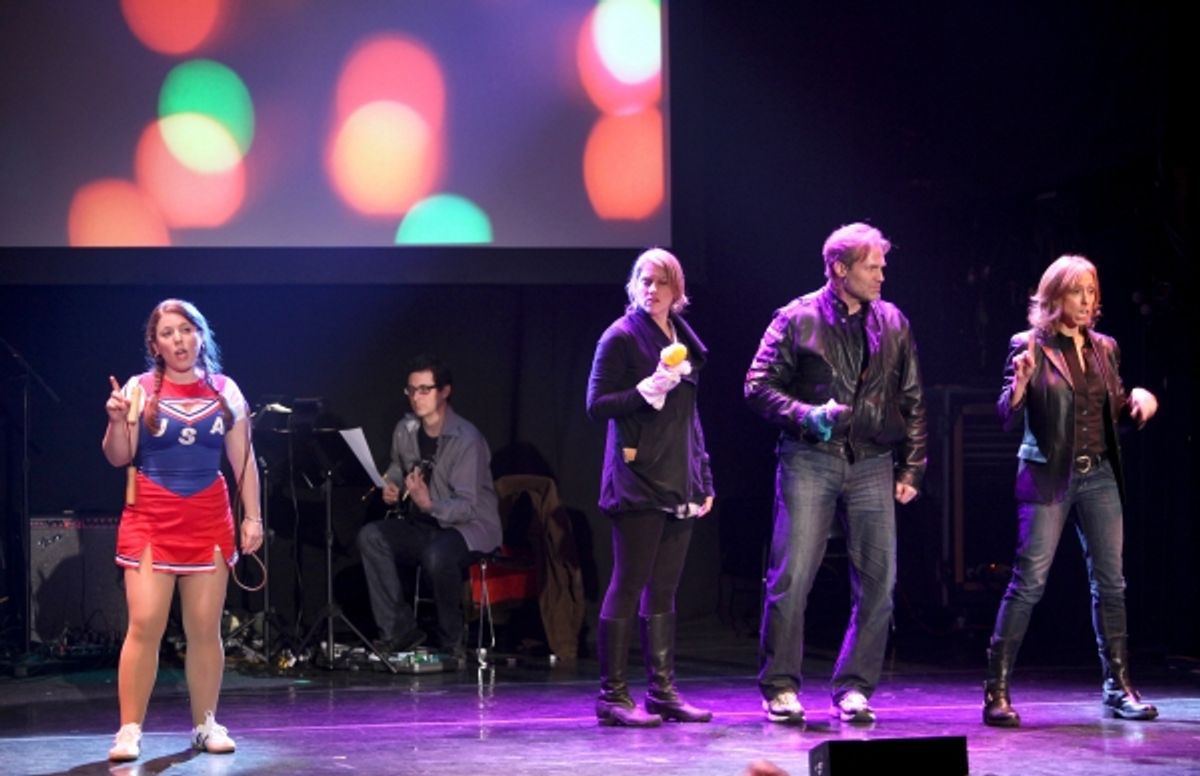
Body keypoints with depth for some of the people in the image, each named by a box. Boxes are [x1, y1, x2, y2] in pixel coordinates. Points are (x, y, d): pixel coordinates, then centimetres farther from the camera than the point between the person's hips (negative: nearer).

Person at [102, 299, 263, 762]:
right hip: (150, 519, -2)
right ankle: (129, 730, -6)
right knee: (145, 625, -10)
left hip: (208, 519, 2)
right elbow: (119, 457, -1)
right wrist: (117, 421, -20)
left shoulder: (224, 391, 7)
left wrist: (252, 517, 2)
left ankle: (206, 724, 16)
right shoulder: (140, 389, 1)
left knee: (205, 628, 4)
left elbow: (244, 460, 9)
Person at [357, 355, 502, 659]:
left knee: (436, 554, -38)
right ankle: (400, 632, -12)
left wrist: (430, 504, -42)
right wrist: (391, 487, 1)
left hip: (470, 526, -7)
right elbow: (397, 469, 25)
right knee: (371, 537, -16)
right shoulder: (405, 430, 2)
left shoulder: (466, 439, -20)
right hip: (422, 525, 7)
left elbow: (466, 506, -24)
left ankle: (451, 642, -15)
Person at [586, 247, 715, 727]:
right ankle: (612, 695, -3)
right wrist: (649, 388, -21)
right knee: (629, 585, -6)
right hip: (637, 483, -7)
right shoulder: (621, 337, -4)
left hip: (678, 485, 7)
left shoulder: (683, 339, 16)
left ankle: (663, 691, 12)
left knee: (664, 589, 9)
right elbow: (596, 405, -9)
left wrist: (703, 479, 18)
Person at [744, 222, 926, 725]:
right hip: (809, 461, -3)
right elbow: (758, 385, 0)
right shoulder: (797, 319, 1)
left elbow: (912, 401, 15)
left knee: (877, 580, 0)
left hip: (872, 464, 4)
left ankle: (854, 689, 9)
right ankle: (780, 688, 4)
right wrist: (804, 415, -16)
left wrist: (911, 468, 9)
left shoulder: (893, 324, 11)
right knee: (791, 576, -7)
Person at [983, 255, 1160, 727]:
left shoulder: (1105, 349, 12)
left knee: (1110, 582, 5)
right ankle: (997, 690, -6)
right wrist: (1019, 383, -25)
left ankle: (1118, 688, 13)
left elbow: (1118, 412, 19)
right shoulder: (1030, 347, -4)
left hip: (1099, 476, 5)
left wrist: (1140, 401, -2)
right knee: (1029, 581, -9)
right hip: (1048, 477, -5)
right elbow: (1008, 417, -6)